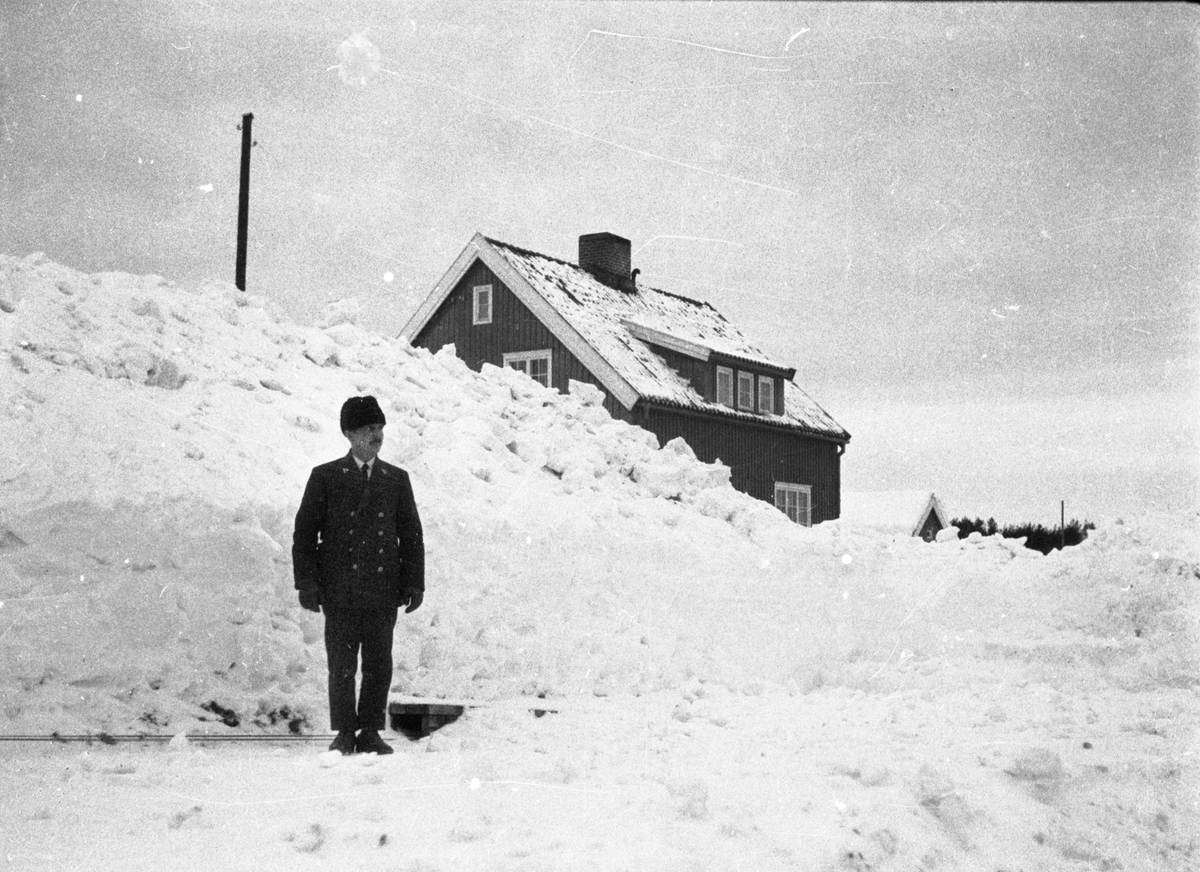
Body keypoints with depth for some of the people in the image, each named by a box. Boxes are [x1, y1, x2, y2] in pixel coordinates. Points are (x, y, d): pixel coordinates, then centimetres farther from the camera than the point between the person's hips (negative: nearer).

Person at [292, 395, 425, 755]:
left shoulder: (397, 480, 10)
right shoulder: (325, 477, 3)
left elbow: (412, 536, 12)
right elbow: (304, 533, 3)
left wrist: (414, 583, 4)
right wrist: (307, 583, -4)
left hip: (383, 592, 2)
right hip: (340, 593, -2)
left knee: (379, 667, 4)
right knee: (341, 667, 2)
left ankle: (370, 733, 15)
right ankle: (344, 733, 13)